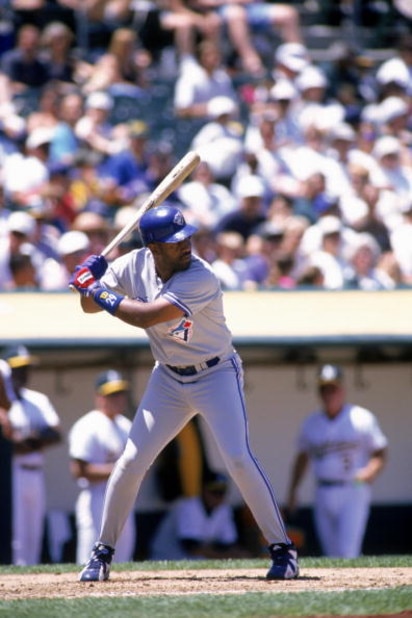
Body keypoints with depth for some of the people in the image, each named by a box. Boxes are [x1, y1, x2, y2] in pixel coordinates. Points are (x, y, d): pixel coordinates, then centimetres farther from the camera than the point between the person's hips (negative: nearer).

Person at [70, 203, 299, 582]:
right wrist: (91, 283, -21)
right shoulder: (134, 266, -9)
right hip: (169, 379, 5)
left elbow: (147, 316, -35)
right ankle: (103, 553, 16)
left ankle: (283, 550, -7)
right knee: (132, 462, 2)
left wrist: (103, 294, -26)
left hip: (217, 376, -5)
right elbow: (90, 305, 1)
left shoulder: (200, 278, -28)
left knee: (239, 459, -17)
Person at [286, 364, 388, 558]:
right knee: (332, 555, 7)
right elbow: (302, 458, 21)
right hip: (323, 496, 5)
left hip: (353, 493, -5)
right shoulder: (311, 423, 11)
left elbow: (380, 454, 0)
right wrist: (292, 491, 12)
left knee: (347, 554, -17)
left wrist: (370, 472, -21)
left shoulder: (362, 418, -1)